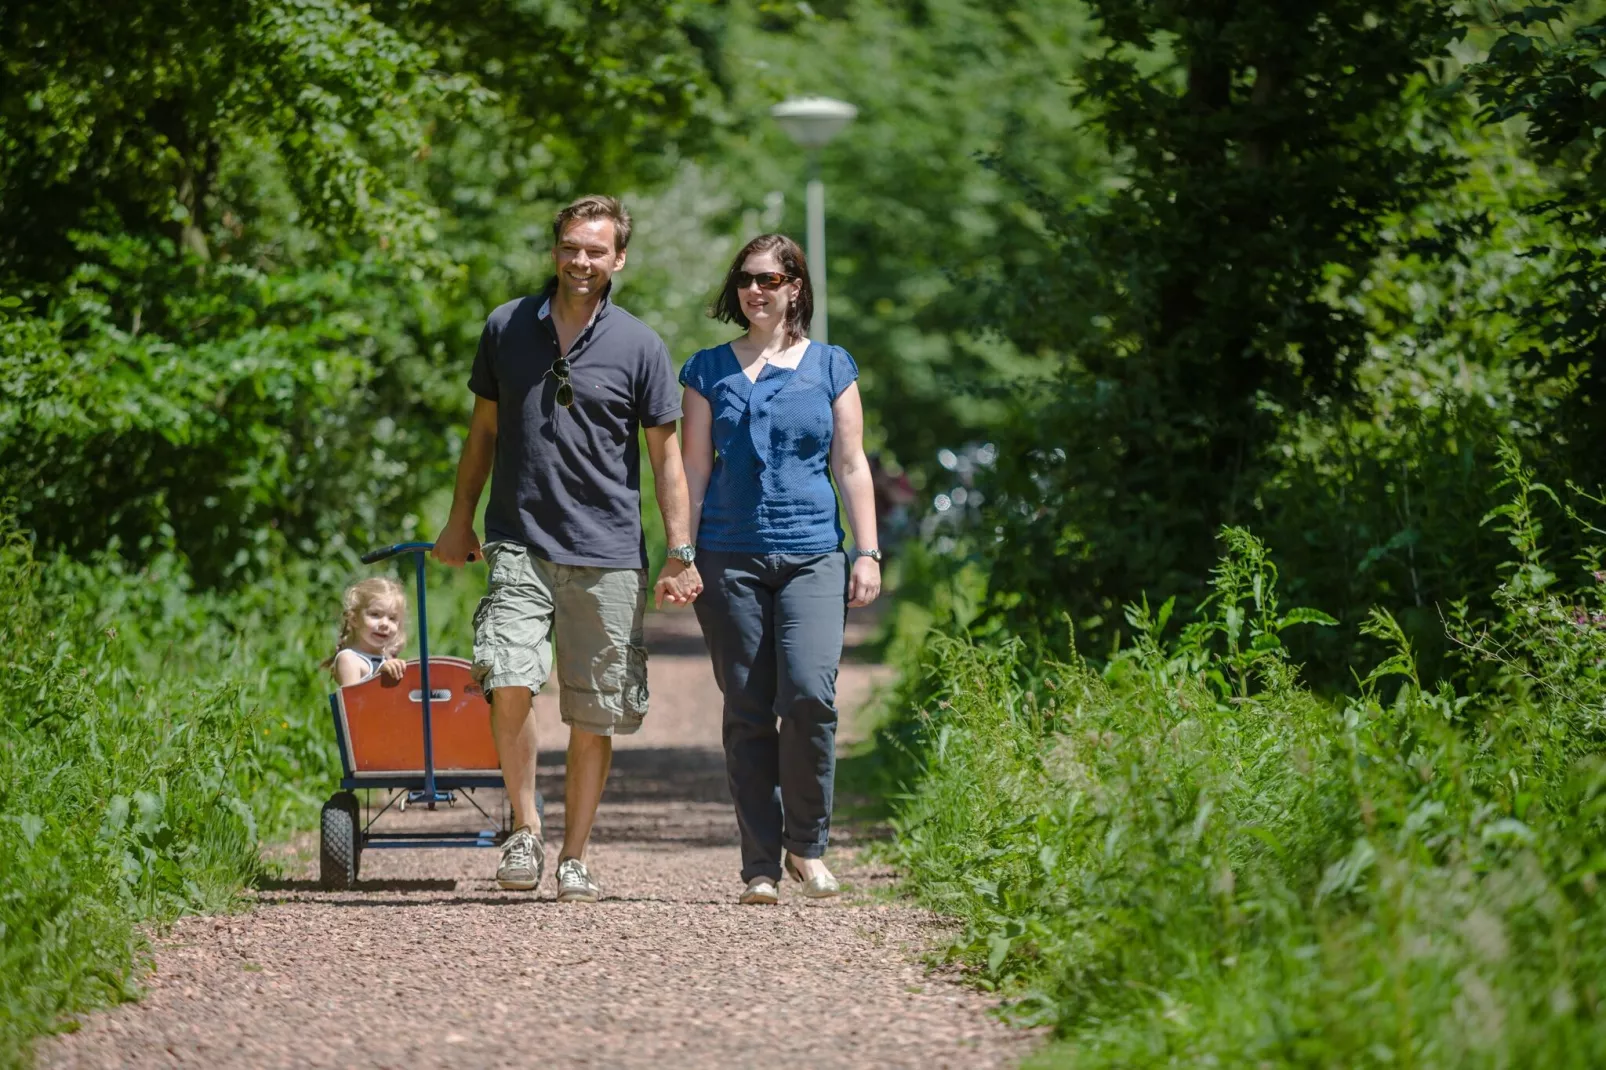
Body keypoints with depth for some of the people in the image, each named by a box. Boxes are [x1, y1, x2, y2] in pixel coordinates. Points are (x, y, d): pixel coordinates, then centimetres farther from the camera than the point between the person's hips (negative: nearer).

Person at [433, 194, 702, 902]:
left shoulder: (639, 346, 2)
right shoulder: (507, 328, 7)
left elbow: (665, 455, 4)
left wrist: (681, 554, -3)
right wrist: (460, 521, 16)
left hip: (608, 553, 0)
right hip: (520, 544, 0)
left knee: (593, 718, 2)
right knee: (508, 682, -20)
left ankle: (574, 858, 14)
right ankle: (525, 829, -4)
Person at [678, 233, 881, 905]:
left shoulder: (829, 366, 9)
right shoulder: (709, 371, 9)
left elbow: (851, 466, 9)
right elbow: (693, 469, 9)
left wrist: (868, 553, 2)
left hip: (812, 554, -1)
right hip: (731, 557, 1)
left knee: (809, 694, -17)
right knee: (748, 712, -1)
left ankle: (807, 845, 0)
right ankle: (761, 865, 5)